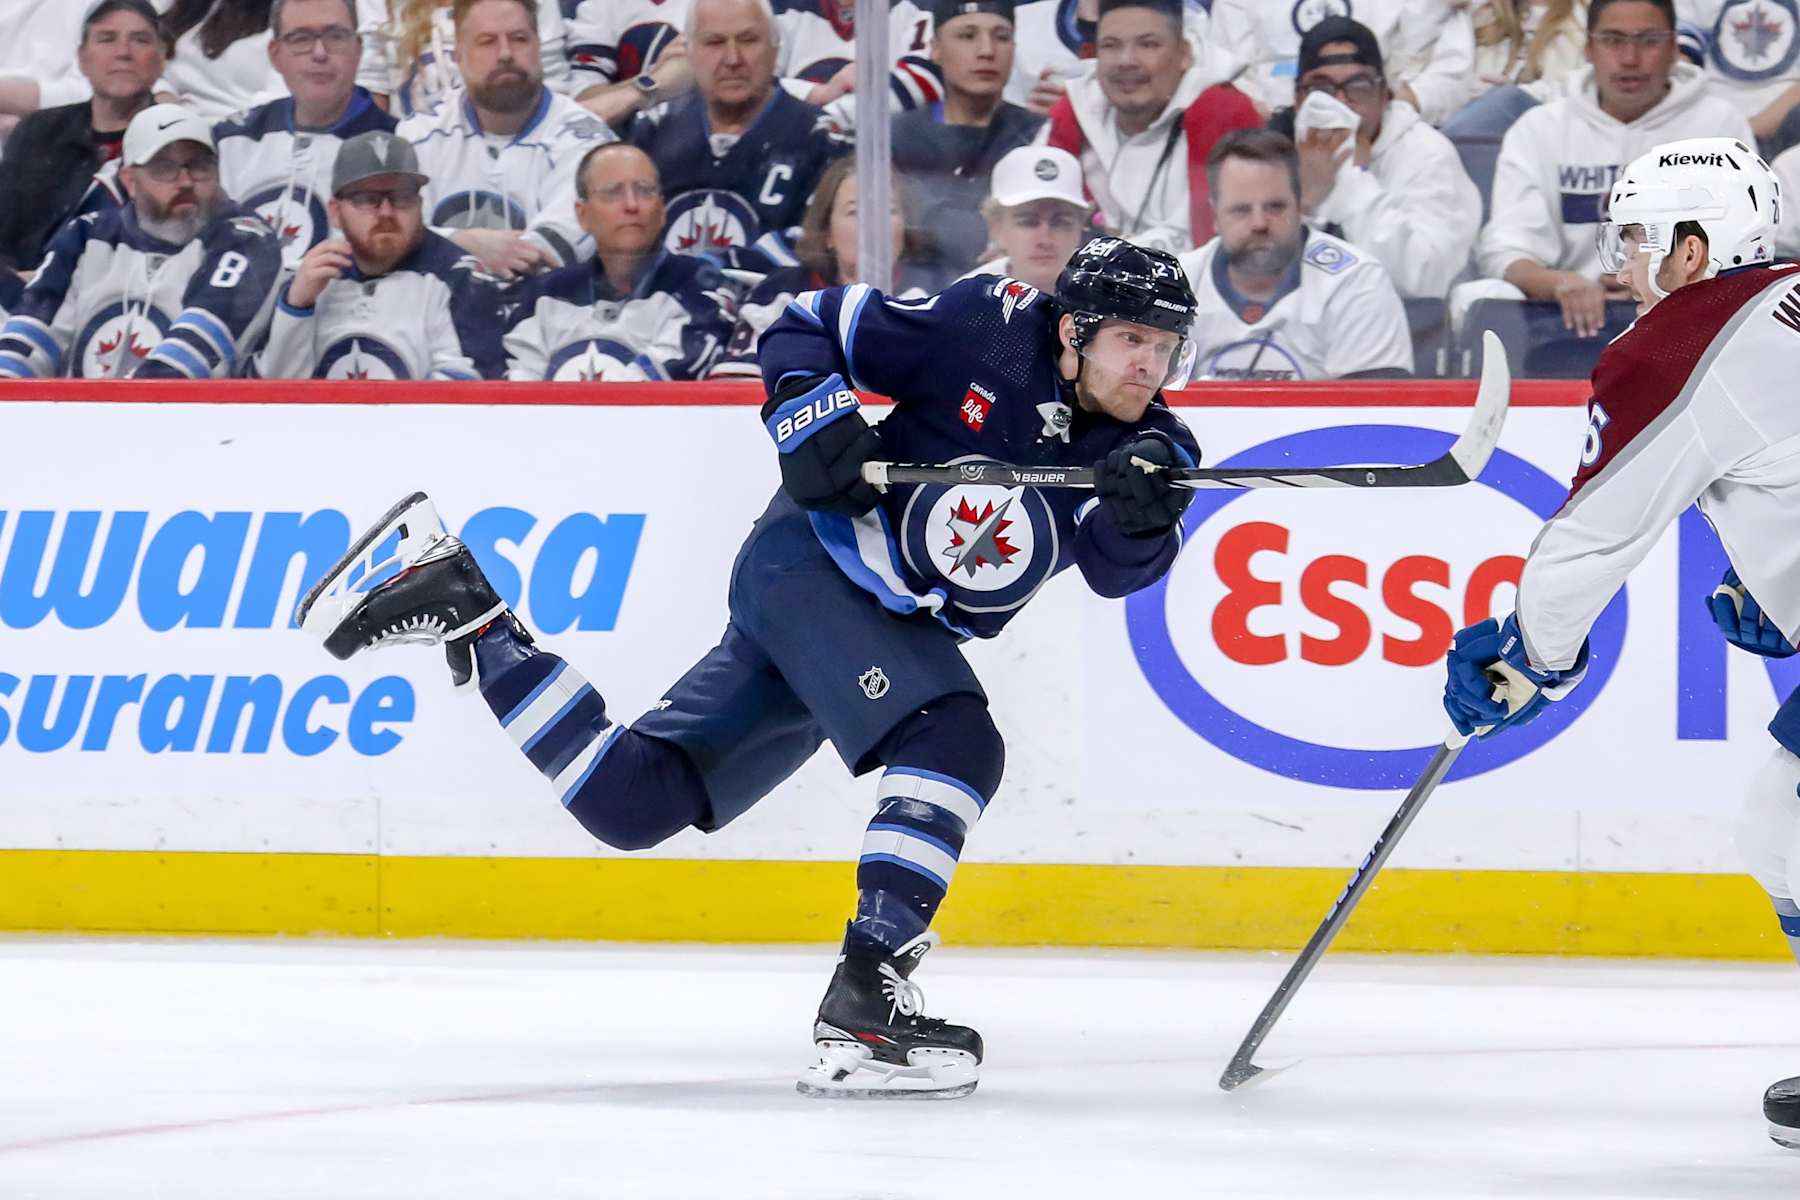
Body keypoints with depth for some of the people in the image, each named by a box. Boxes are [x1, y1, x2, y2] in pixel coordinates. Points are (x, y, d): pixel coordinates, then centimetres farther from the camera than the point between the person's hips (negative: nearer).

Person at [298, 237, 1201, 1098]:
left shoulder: (1153, 448, -1)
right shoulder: (992, 329, -12)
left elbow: (1123, 567, -19)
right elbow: (808, 329, -3)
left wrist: (1142, 514, -40)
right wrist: (813, 425, -19)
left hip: (900, 630, 6)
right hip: (811, 561, -6)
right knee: (956, 742, -28)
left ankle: (465, 612, 16)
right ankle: (864, 998, -29)